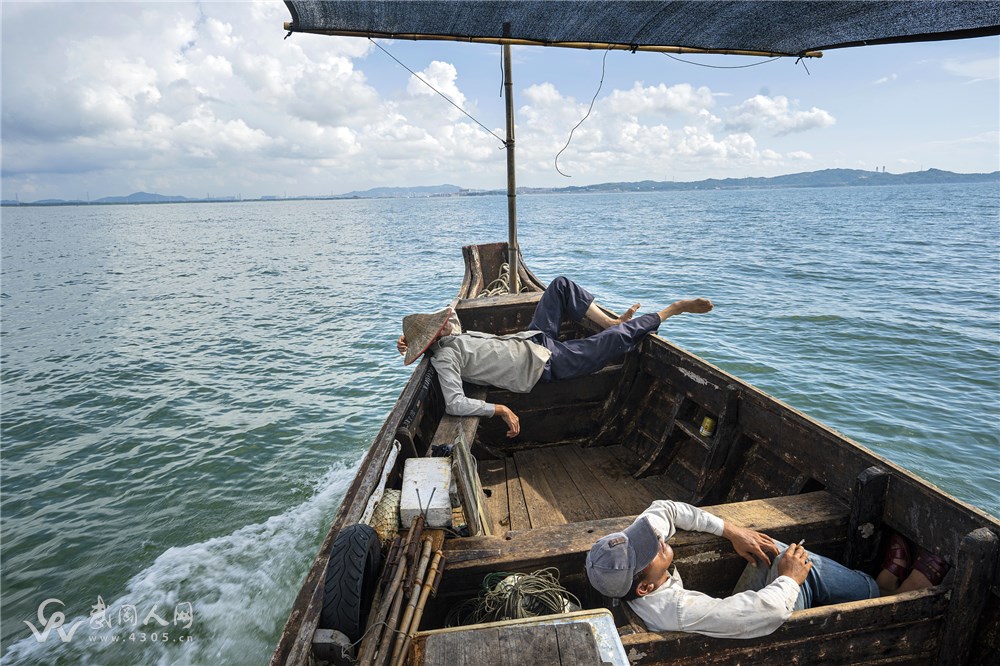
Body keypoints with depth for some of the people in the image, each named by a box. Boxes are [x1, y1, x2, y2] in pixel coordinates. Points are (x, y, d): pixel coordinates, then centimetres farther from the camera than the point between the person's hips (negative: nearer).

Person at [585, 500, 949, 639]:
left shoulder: (627, 563, -20)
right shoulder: (678, 612, -42)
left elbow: (664, 509, -5)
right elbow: (771, 610, -38)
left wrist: (732, 530, -7)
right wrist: (789, 577, -17)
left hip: (729, 615, 7)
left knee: (781, 551, -1)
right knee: (808, 571, -11)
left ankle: (883, 581, 21)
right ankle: (889, 593, 21)